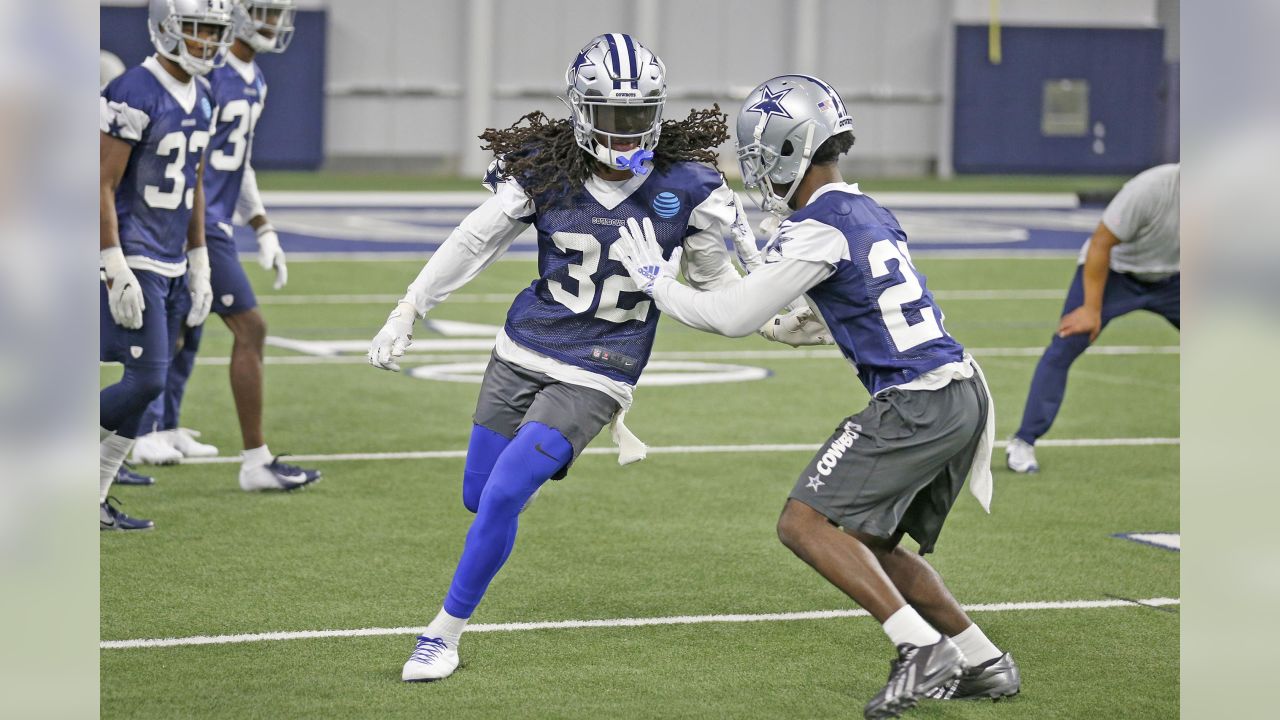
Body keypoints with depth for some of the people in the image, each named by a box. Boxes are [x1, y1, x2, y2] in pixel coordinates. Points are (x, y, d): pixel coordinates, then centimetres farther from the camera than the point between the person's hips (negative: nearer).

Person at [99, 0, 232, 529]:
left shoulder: (200, 100, 11)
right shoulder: (134, 95, -16)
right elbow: (102, 186, -16)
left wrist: (199, 267, 18)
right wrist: (116, 271, -20)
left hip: (173, 263, 8)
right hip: (136, 260, -8)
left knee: (147, 387, 7)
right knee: (146, 380, -12)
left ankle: (94, 503, 13)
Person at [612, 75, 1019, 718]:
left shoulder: (819, 229, -12)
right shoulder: (870, 214, 16)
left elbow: (732, 317, -8)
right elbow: (808, 322, 31)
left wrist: (654, 278, 5)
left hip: (916, 403, -9)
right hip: (963, 394, 9)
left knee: (805, 524, -9)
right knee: (870, 546, 19)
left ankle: (924, 647, -15)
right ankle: (984, 664, 21)